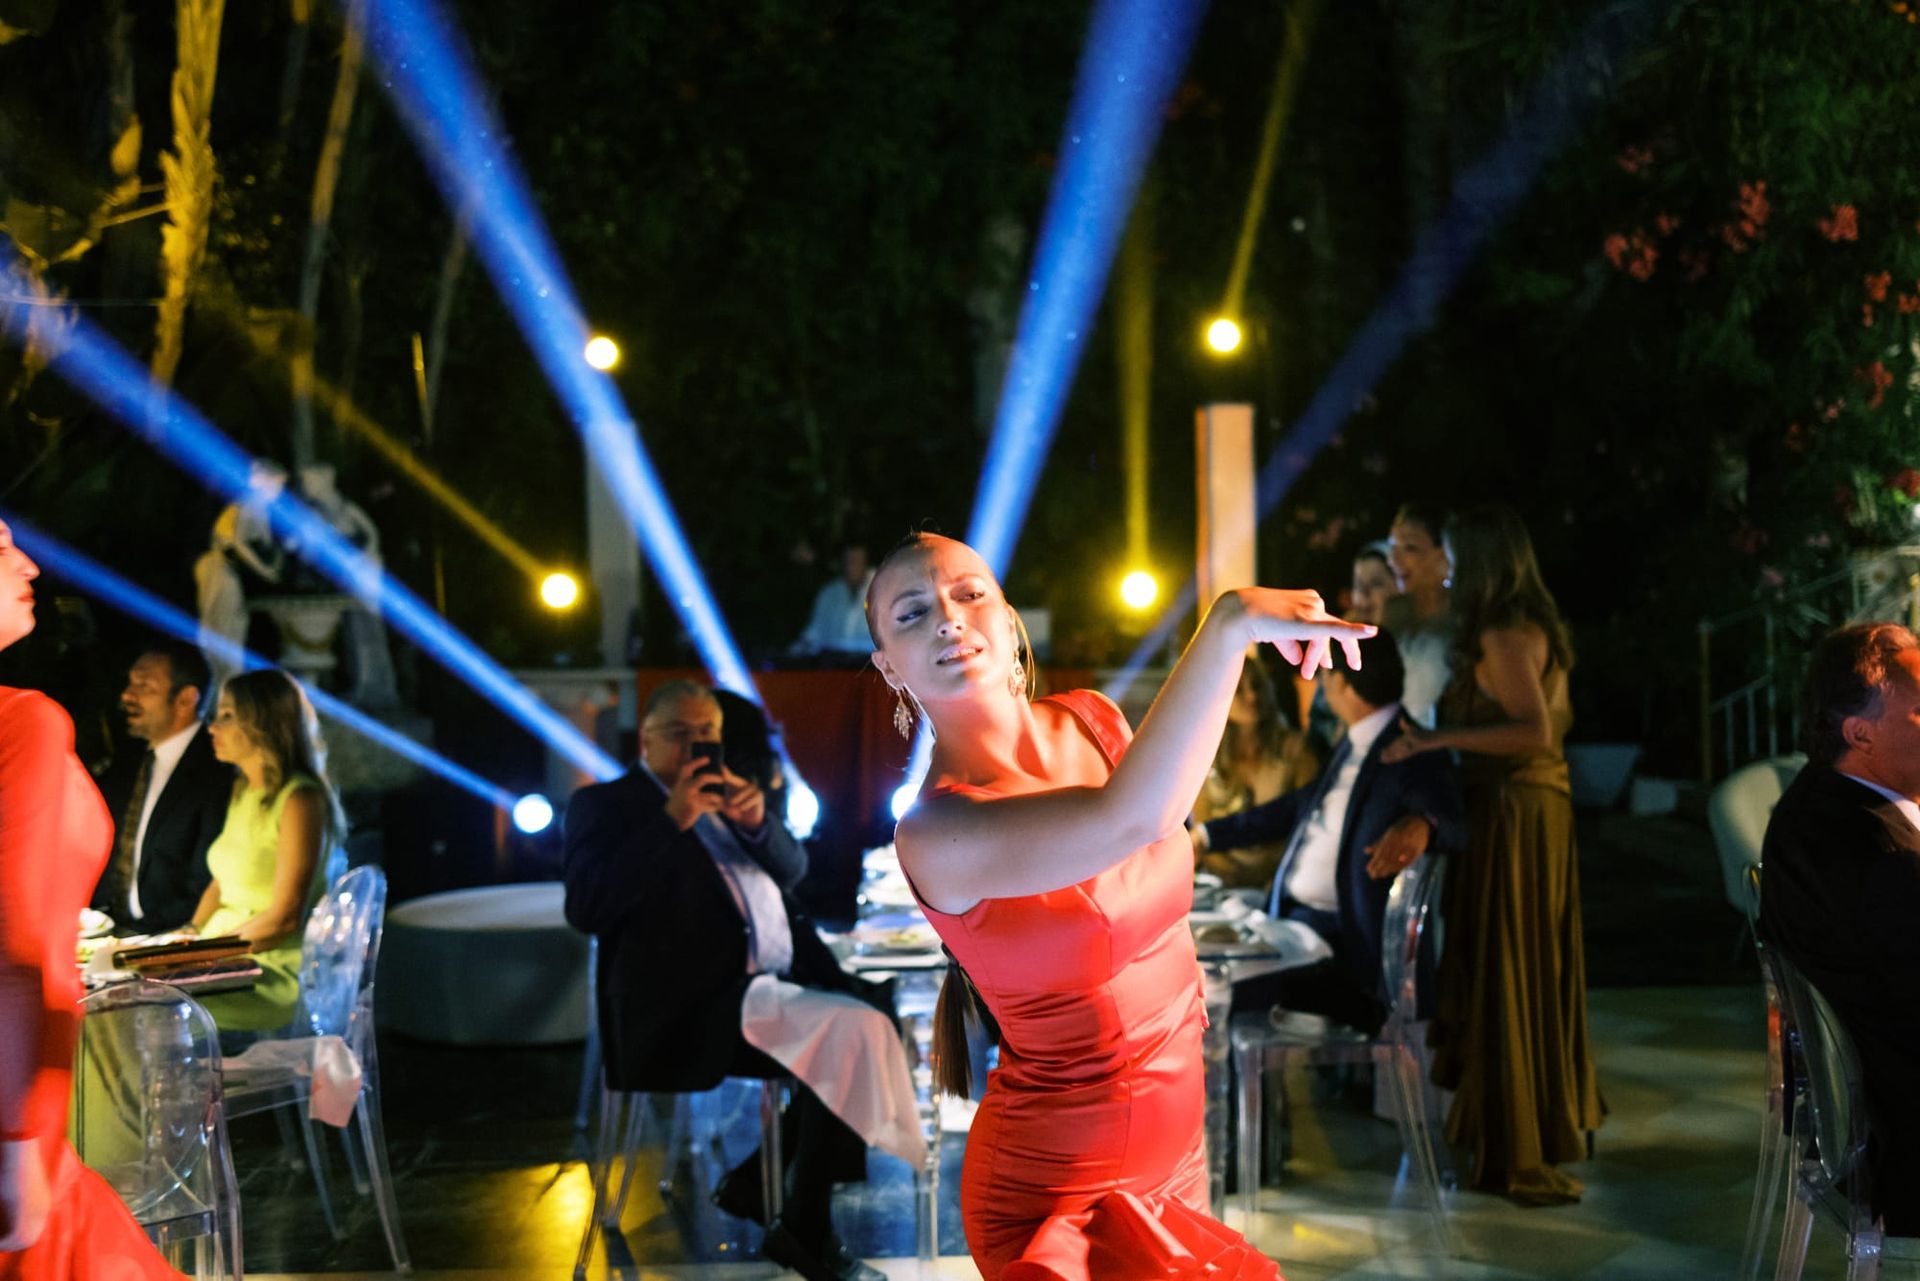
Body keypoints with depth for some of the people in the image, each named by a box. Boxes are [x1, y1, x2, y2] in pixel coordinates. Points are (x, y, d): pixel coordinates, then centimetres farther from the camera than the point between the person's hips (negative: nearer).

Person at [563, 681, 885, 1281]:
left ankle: (756, 1181, 3)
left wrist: (757, 820, -6)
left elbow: (792, 869, 15)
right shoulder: (604, 805, 4)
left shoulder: (727, 794, 24)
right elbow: (587, 908, -12)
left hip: (780, 984, 8)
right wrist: (673, 820, -16)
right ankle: (807, 1232, -12)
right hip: (691, 1006, -8)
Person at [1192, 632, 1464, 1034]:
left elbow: (1453, 823, -31)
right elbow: (1299, 806, 25)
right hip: (1286, 913, 9)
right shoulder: (1353, 744, 13)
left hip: (1335, 933, -9)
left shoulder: (1410, 756, -15)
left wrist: (1420, 826, -54)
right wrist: (1207, 834, 28)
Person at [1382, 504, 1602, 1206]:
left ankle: (1518, 1151, 1)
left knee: (1504, 971, -4)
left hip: (1510, 812, -10)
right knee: (1539, 966, 16)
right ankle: (1557, 1117, 27)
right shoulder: (1538, 627, 12)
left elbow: (1536, 730, -25)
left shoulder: (1502, 635, -16)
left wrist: (1438, 738, -24)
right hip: (1544, 802, 10)